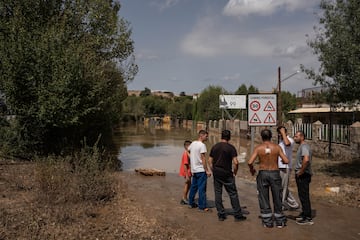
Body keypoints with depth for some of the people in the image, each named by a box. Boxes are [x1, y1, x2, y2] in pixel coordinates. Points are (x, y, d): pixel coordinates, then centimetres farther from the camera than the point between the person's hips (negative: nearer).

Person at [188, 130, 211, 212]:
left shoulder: (192, 143, 9)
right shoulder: (202, 145, -15)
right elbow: (203, 159, -18)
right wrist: (207, 170, -15)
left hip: (194, 170, 8)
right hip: (201, 170, -8)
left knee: (193, 187, 17)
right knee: (202, 189, -3)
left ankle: (191, 203, 25)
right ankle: (202, 207, 0)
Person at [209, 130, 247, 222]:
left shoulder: (214, 147, 6)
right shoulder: (231, 147, -9)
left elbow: (210, 161, 8)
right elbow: (235, 162, -17)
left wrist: (214, 171, 15)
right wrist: (235, 172, -2)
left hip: (216, 173, 4)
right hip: (227, 174, -4)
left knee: (218, 193, 10)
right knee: (233, 194, 4)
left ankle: (221, 215, 13)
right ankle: (238, 215, 8)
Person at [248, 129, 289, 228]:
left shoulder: (258, 148, -7)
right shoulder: (276, 147, -5)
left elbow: (250, 162, -15)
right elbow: (286, 161, -9)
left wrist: (251, 170, 5)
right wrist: (282, 161, 14)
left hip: (263, 173, -1)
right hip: (275, 173, 1)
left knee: (264, 198, 9)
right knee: (277, 198, 12)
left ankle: (267, 222, 14)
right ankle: (280, 221, 20)